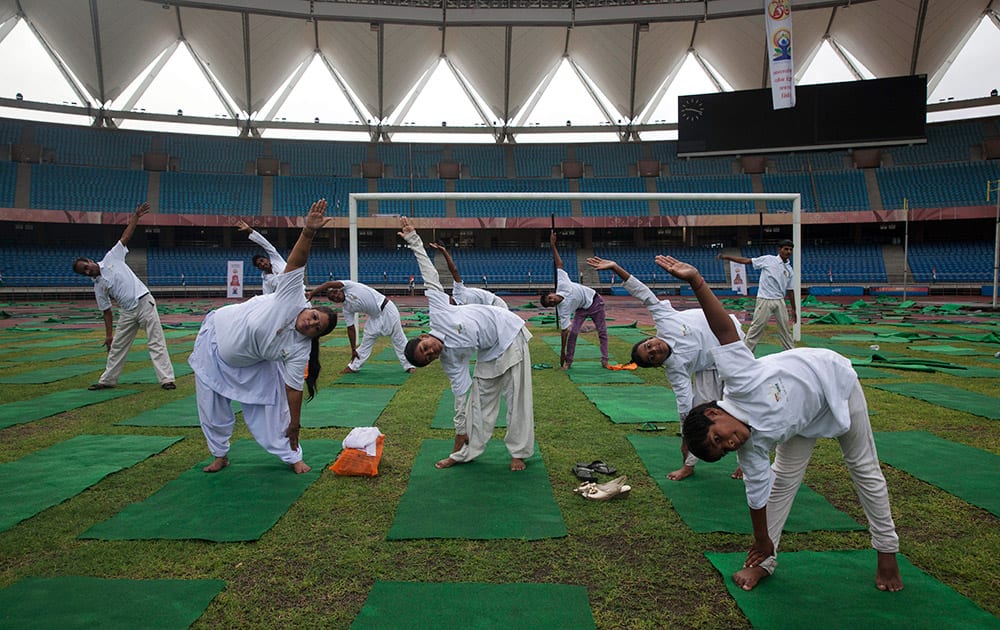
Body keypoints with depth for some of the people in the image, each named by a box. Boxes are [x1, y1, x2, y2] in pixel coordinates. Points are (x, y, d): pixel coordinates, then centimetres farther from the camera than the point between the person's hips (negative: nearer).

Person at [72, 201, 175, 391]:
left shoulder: (112, 258, 3)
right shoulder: (98, 287, 9)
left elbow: (125, 237, -1)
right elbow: (107, 311, 11)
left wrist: (136, 217, -9)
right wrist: (108, 334, 7)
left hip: (144, 302, -5)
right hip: (127, 312, 5)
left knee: (156, 342, -8)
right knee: (117, 347, 14)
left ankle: (166, 379, -11)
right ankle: (107, 380, 29)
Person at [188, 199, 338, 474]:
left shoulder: (299, 350, -21)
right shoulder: (293, 299, -30)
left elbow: (293, 388, -16)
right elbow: (296, 260, -41)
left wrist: (294, 425, -17)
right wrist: (309, 232, -57)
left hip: (249, 364, 2)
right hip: (218, 335, -2)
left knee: (269, 404, -2)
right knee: (211, 404, 5)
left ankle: (291, 457, 12)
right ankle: (220, 455, 26)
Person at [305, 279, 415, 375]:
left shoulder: (348, 286, -12)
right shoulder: (347, 309, 2)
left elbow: (329, 284, -25)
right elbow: (351, 329, 4)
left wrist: (312, 293, -25)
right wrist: (353, 349, 3)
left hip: (386, 308, -7)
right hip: (375, 317, 7)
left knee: (398, 338, -1)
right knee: (366, 342, 13)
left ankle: (408, 366, 6)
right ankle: (353, 367, 25)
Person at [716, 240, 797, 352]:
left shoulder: (789, 269, 11)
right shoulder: (768, 260, -2)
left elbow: (790, 291, 16)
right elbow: (746, 261, -3)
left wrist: (794, 309, 17)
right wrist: (727, 257, -11)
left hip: (780, 302, 5)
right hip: (764, 301, -5)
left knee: (785, 329, 10)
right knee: (756, 328, -4)